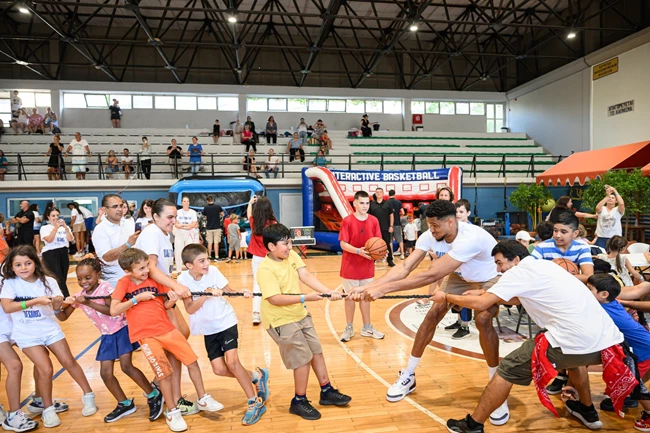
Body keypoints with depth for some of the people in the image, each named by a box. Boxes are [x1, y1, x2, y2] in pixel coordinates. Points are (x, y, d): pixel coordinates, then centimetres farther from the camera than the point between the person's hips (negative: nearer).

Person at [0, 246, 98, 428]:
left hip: (50, 328, 2)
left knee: (69, 362, 3)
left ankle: (88, 396, 19)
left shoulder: (48, 282, -6)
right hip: (27, 334, -1)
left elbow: (58, 312, -6)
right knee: (46, 369, -9)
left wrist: (57, 306, -29)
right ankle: (48, 409, 12)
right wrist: (36, 300, -29)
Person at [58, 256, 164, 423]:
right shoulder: (78, 296, 1)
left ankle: (154, 395, 2)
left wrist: (89, 303, -29)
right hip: (107, 335, 7)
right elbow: (64, 317, 7)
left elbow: (111, 310, -26)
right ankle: (125, 404, 21)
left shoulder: (105, 287, -16)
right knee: (105, 373, 2)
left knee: (126, 366, -15)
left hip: (122, 329, -7)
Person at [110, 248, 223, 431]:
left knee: (192, 361, 4)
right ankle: (172, 412, 17)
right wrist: (137, 298, -18)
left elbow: (165, 306, 8)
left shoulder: (154, 279, 3)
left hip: (167, 329, 4)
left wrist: (171, 301, -14)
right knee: (165, 373, -4)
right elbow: (113, 310, -12)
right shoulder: (124, 283, -5)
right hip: (146, 335, -4)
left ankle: (203, 399, 22)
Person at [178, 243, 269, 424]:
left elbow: (229, 291, -9)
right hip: (208, 329, 2)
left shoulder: (213, 271, -15)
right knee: (219, 369, -2)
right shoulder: (183, 279, -15)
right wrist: (206, 294, -34)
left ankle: (255, 402, -1)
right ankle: (256, 376, 21)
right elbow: (190, 309, -21)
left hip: (226, 322, -2)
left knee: (232, 361, -15)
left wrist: (242, 293, -29)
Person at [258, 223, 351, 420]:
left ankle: (327, 392, 32)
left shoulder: (292, 255, -2)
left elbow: (305, 276, -11)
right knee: (303, 358, 0)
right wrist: (305, 298, -36)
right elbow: (275, 299, -31)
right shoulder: (265, 269, -24)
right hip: (281, 320, -8)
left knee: (316, 351, 15)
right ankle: (299, 402, 21)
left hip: (300, 314, 8)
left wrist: (328, 291, -24)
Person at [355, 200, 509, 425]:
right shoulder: (430, 236, -24)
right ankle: (408, 376, 10)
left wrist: (383, 289, -51)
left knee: (483, 319, -27)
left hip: (491, 278, -5)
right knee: (433, 314, -5)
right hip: (460, 276, 5)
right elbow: (405, 267, -29)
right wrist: (370, 286, -44)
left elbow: (431, 275, -48)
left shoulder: (470, 238, -43)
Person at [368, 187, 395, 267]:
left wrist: (391, 226, -2)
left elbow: (391, 215, 4)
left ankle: (390, 261, 11)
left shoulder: (387, 204, 2)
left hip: (386, 228, -1)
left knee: (388, 244, 4)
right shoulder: (372, 204, 3)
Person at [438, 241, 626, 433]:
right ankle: (587, 411, 53)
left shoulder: (519, 271, -3)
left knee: (507, 371, 5)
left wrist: (446, 297, 6)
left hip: (575, 343, -8)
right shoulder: (544, 266, 21)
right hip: (607, 340, 8)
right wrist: (485, 293, 29)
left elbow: (480, 304, -7)